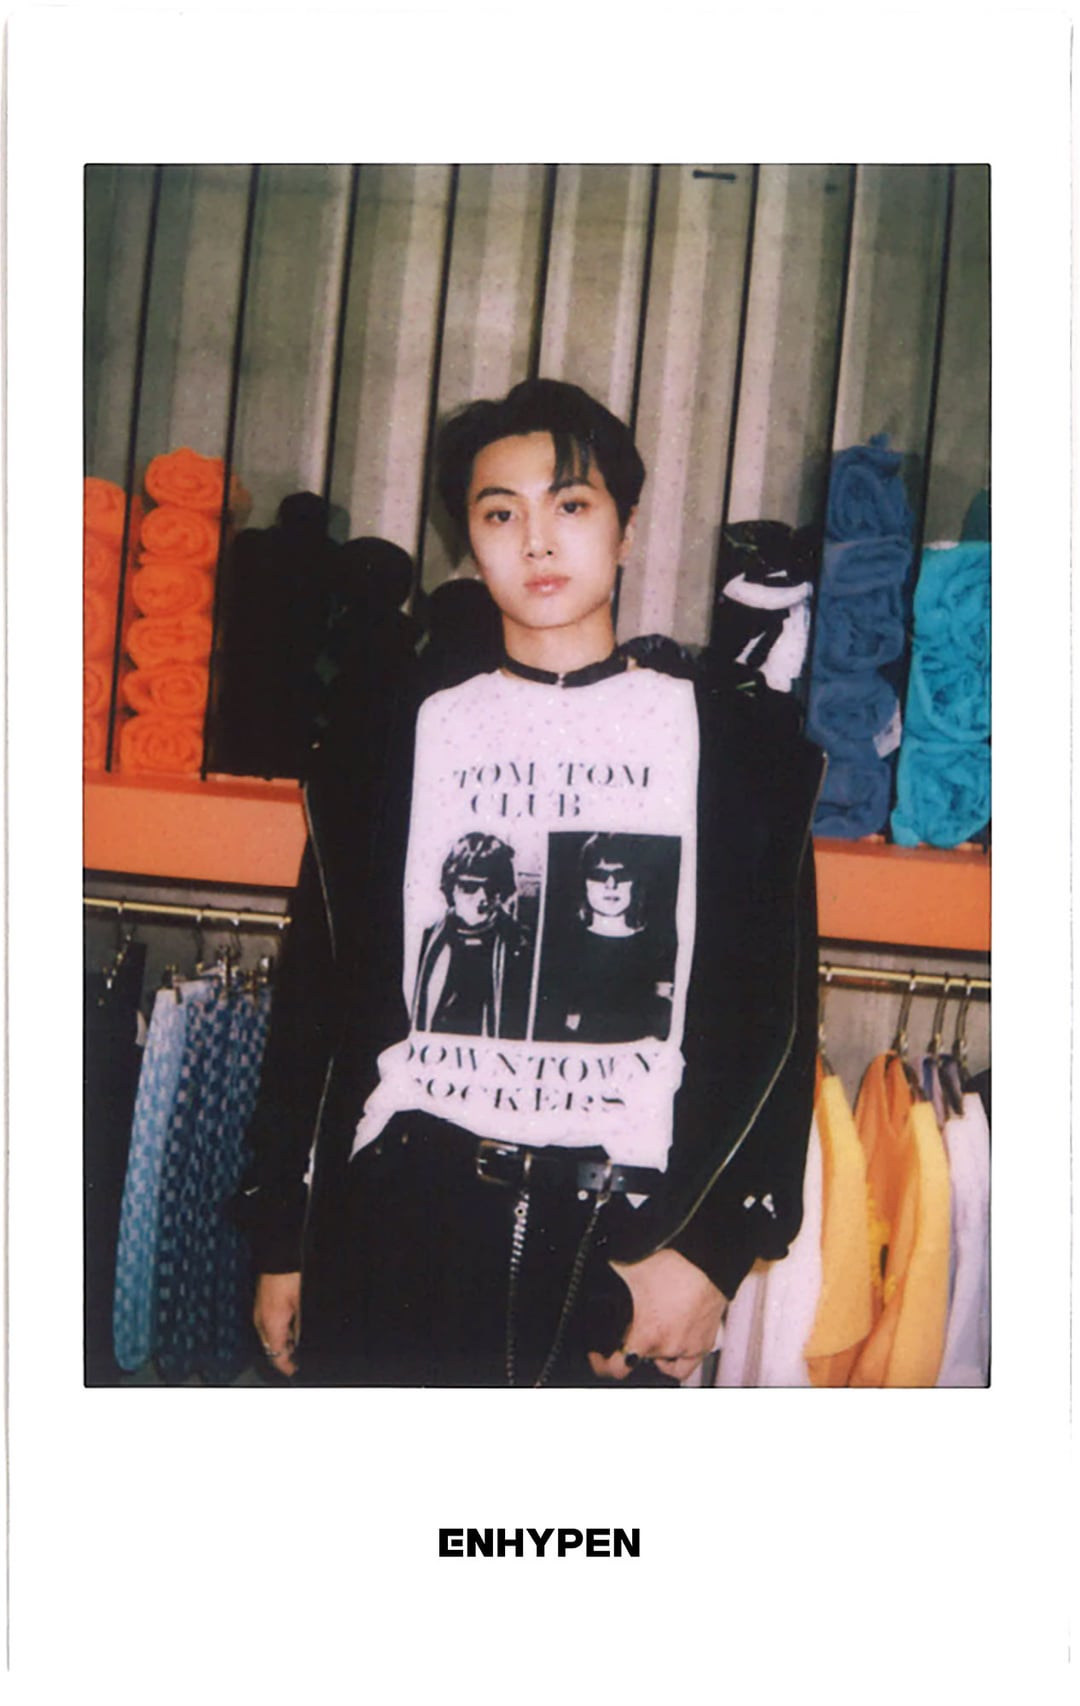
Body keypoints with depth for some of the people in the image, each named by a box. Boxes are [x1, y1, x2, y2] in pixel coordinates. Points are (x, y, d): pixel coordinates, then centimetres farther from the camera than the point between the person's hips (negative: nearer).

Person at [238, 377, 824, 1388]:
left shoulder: (731, 735, 5)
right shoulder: (401, 733, 10)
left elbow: (774, 1010, 1)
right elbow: (315, 992, 10)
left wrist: (709, 1249, -8)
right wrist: (280, 1240, 7)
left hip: (618, 1229, -1)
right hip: (395, 1220, 2)